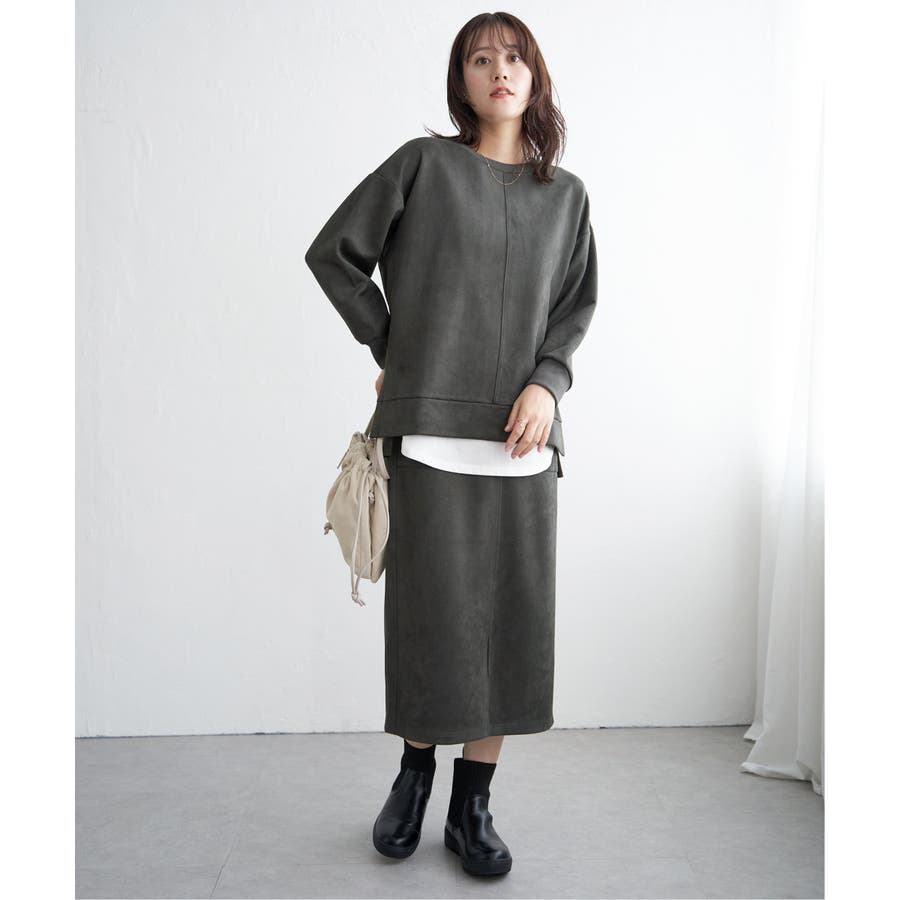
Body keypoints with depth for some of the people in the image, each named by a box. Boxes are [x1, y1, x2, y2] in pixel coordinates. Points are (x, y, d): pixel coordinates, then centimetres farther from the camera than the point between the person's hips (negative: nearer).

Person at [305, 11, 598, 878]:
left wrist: (548, 381, -2)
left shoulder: (565, 194, 14)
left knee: (515, 613, 2)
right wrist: (390, 348, 6)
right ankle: (415, 770, 25)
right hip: (430, 424, -2)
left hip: (522, 431, 3)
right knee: (432, 608, 1)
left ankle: (472, 807, 17)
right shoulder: (423, 164, 6)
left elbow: (577, 304, 15)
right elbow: (333, 254, 8)